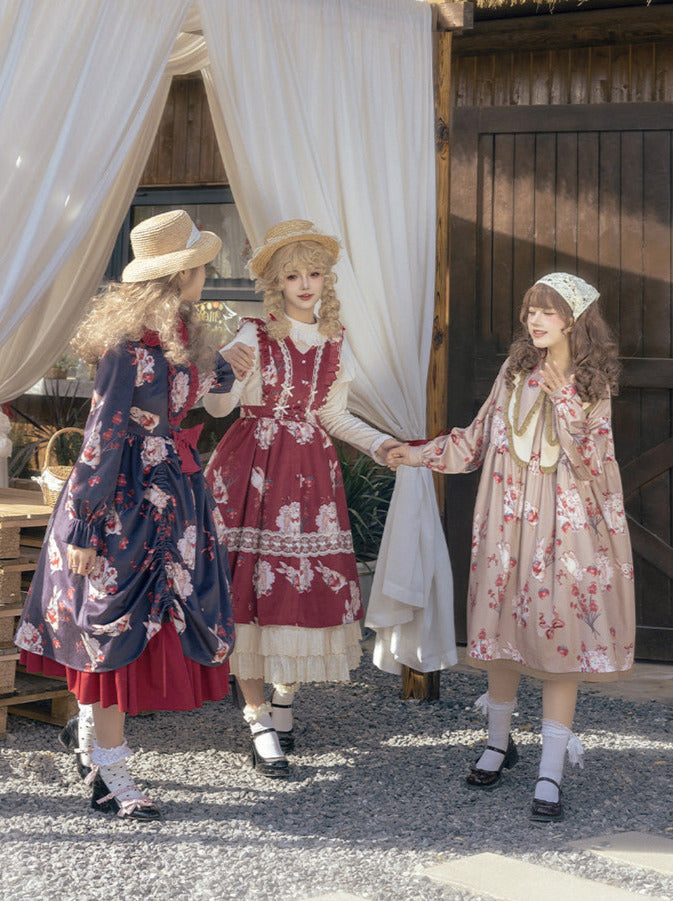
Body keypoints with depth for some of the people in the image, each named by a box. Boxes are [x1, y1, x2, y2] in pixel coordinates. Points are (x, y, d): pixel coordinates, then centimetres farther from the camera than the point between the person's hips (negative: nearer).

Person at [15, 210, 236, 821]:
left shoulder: (183, 336, 5)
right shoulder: (131, 343, -20)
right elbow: (103, 437, -19)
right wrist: (83, 528, -18)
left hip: (173, 492, 9)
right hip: (124, 499, -8)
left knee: (153, 622, 13)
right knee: (118, 626, 0)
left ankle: (90, 728, 33)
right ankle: (109, 775, 11)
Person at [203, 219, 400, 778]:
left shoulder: (333, 342, 9)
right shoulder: (254, 336, -5)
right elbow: (217, 407, -12)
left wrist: (378, 443, 2)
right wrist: (228, 375, -32)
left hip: (312, 470, 4)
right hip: (253, 469, -4)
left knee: (309, 581, 0)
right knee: (254, 581, -5)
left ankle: (284, 704, 18)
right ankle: (258, 718, 5)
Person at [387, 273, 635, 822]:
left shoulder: (592, 385, 0)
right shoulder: (516, 371, 8)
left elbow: (591, 462, -4)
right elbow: (480, 439, 13)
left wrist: (561, 401, -12)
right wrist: (419, 454, 9)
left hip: (566, 524, -3)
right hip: (508, 520, 3)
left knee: (562, 635, -6)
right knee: (502, 630, 6)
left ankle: (551, 774, -1)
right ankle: (499, 742, 27)